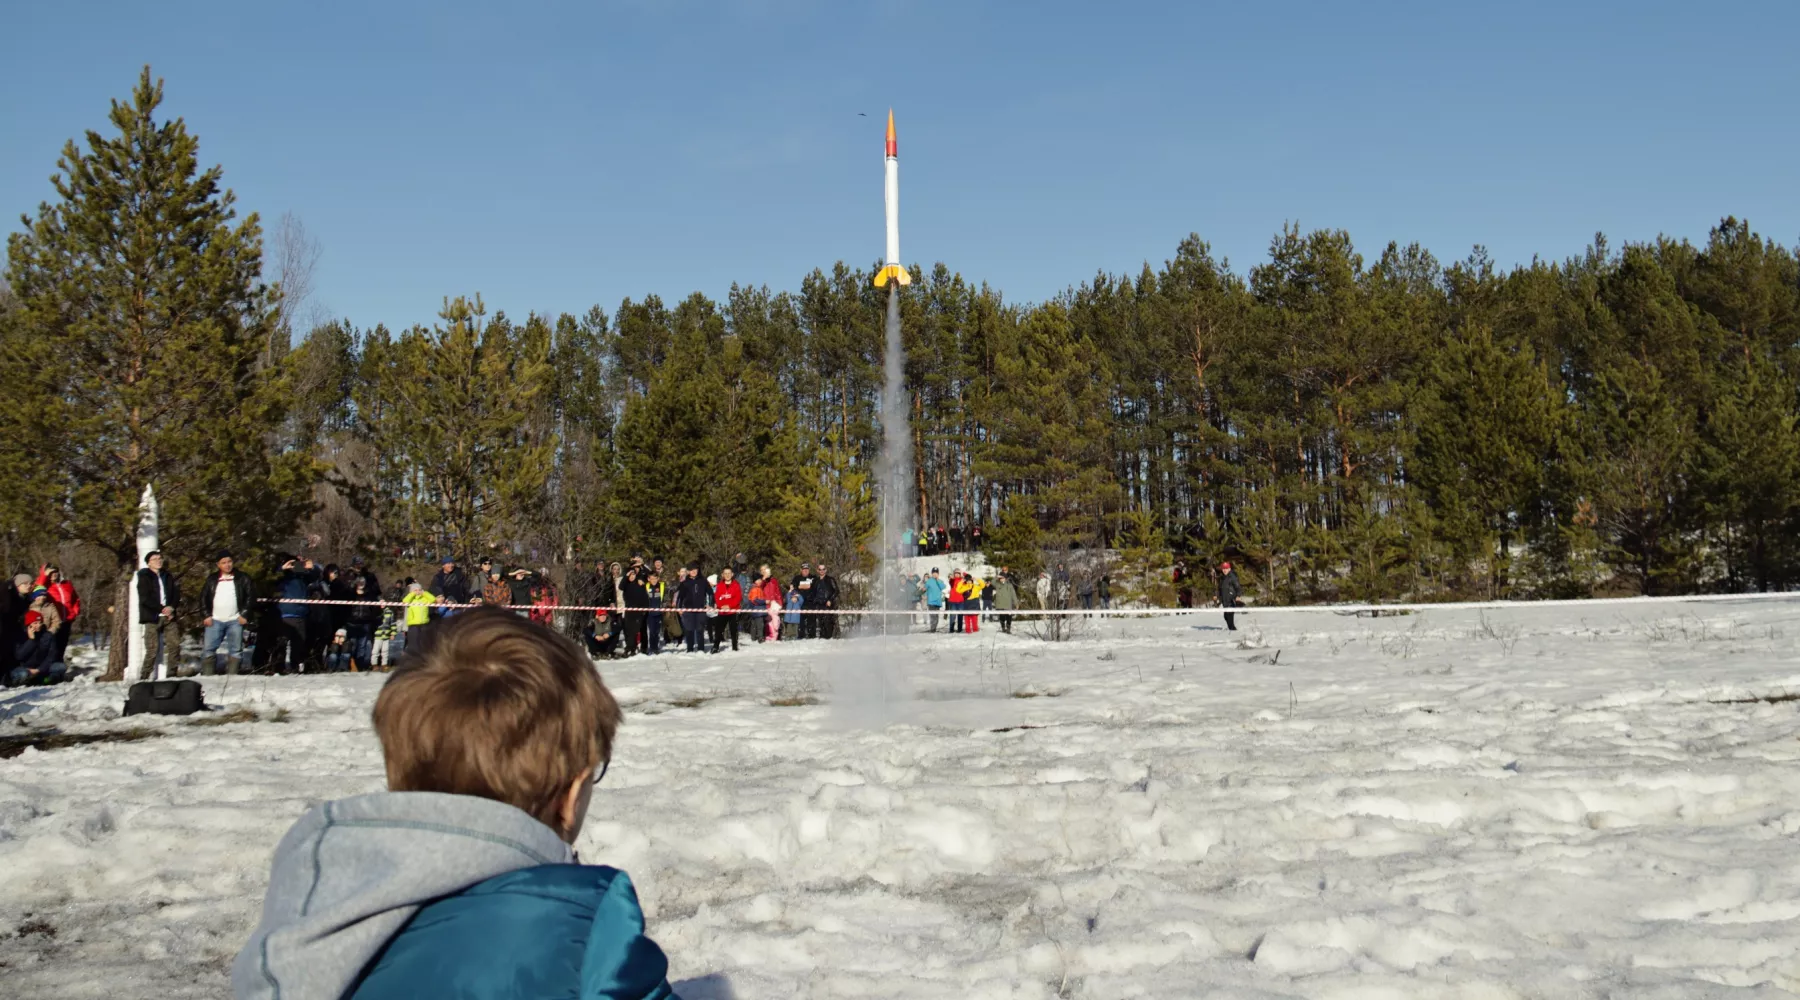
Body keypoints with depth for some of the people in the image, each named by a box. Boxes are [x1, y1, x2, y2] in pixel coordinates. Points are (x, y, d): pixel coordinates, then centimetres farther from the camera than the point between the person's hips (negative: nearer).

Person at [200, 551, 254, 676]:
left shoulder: (242, 578, 5)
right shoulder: (212, 579, 12)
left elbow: (251, 596, 2)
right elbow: (203, 597, 13)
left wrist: (245, 615, -6)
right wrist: (206, 615, 3)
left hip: (235, 620, -2)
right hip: (215, 621, 2)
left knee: (235, 650, -1)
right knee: (208, 649, -3)